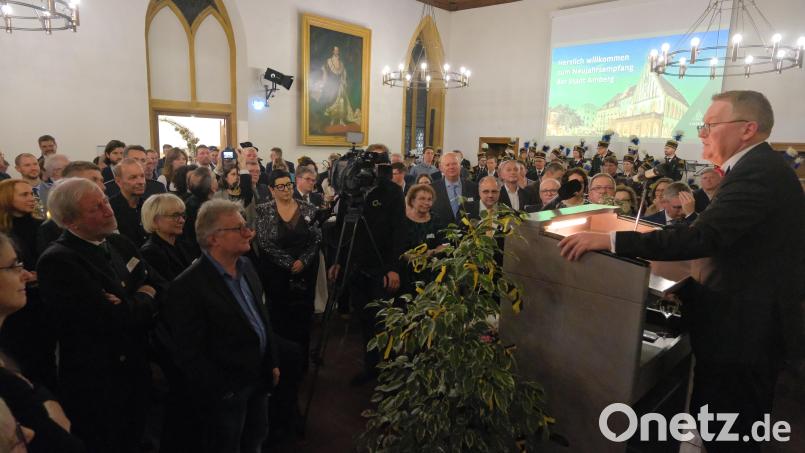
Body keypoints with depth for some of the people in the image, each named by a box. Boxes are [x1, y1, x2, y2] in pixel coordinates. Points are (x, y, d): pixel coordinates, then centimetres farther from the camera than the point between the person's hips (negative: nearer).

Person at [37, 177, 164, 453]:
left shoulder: (121, 244, 5)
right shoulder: (57, 261, -19)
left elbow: (161, 289, 1)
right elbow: (112, 319, -26)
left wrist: (130, 305, -17)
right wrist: (143, 299, -8)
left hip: (135, 375, 7)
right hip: (96, 385, -6)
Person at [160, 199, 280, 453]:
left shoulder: (246, 266, 1)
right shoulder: (188, 287, -24)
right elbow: (188, 354, -21)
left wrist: (272, 363, 11)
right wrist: (222, 393, -16)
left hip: (258, 380, 7)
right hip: (226, 393, -7)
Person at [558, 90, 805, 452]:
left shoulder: (758, 172, -21)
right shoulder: (761, 167, 12)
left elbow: (703, 236, -32)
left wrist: (609, 240, -33)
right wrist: (687, 288, 18)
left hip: (743, 332, -10)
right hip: (747, 325, 10)